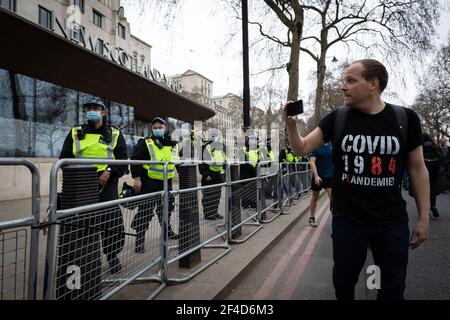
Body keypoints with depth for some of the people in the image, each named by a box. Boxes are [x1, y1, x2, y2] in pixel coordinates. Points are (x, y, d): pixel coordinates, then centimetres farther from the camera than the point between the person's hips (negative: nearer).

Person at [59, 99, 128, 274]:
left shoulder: (114, 134, 10)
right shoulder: (75, 133, 13)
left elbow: (123, 161, 4)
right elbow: (64, 158, 11)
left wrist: (109, 171, -13)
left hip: (106, 185, -1)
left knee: (112, 224, -1)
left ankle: (113, 257, 19)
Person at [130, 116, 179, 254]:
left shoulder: (172, 145, 10)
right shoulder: (145, 143, -7)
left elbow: (176, 161, 24)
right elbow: (135, 160, -12)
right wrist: (137, 178, -18)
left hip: (166, 183, 6)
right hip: (148, 183, -6)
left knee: (166, 208, 20)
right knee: (145, 211, -4)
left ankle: (167, 230, 41)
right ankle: (140, 239, 5)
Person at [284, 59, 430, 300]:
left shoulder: (406, 119, -5)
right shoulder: (337, 118, -4)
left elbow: (417, 168, 2)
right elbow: (302, 149, -2)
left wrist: (424, 217, 2)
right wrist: (291, 125, -22)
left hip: (393, 222, 0)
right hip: (347, 219, 0)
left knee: (393, 288, 15)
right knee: (343, 283, 15)